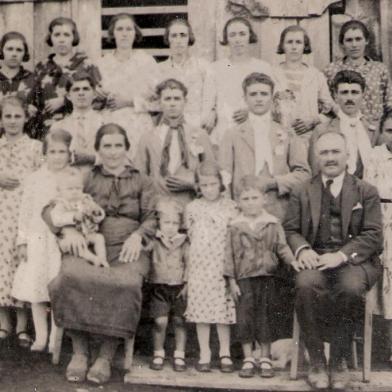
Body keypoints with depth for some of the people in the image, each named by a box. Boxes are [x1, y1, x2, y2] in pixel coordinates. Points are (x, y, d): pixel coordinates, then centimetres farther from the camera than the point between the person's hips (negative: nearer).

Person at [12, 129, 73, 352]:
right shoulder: (35, 179, 4)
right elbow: (26, 212, 6)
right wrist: (23, 241, 4)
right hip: (38, 240, 2)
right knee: (35, 291, 6)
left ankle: (55, 339, 14)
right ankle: (40, 337, 20)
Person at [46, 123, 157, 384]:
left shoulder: (142, 182, 22)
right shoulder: (87, 179, 21)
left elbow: (151, 217, 12)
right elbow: (50, 208, 12)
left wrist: (138, 235, -12)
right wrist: (68, 230, -10)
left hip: (127, 249, 0)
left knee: (126, 283, -36)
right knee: (71, 275, -35)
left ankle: (107, 355, -22)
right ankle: (79, 351, -20)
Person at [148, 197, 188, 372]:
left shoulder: (184, 243, 3)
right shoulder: (154, 242, 1)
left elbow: (189, 265, 3)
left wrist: (186, 285, -4)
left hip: (179, 287, 1)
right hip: (159, 287, -1)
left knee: (179, 320, 3)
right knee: (160, 321, -9)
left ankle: (179, 355, 17)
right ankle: (158, 353, 11)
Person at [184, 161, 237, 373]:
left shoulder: (230, 207, 3)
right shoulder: (192, 208, 6)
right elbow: (190, 236, 13)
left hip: (223, 265, -1)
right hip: (199, 265, 1)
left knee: (223, 308, 1)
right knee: (201, 306, 3)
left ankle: (225, 353, 15)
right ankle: (204, 354, 14)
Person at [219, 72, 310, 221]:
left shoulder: (287, 135, 12)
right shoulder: (233, 136, 10)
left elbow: (303, 173, 7)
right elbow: (224, 179, 6)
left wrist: (272, 183, -7)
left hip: (279, 214, 1)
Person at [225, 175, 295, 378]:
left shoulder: (273, 225, 2)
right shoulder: (235, 227, 1)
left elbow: (282, 248, 3)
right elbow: (230, 255, 2)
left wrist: (293, 262, -14)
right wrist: (232, 281, -2)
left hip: (267, 278, 0)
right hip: (244, 279, 0)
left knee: (266, 318, 6)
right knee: (244, 318, 2)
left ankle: (265, 359, 18)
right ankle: (248, 359, 14)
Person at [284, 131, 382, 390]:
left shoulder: (366, 192, 11)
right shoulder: (303, 193, 17)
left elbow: (373, 235, 1)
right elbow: (291, 229, 10)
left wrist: (342, 255, -16)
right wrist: (302, 249, -14)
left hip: (353, 259, -1)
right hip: (315, 258, 1)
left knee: (351, 287, -34)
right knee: (305, 284, -32)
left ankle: (339, 361, -14)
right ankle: (317, 361, -17)